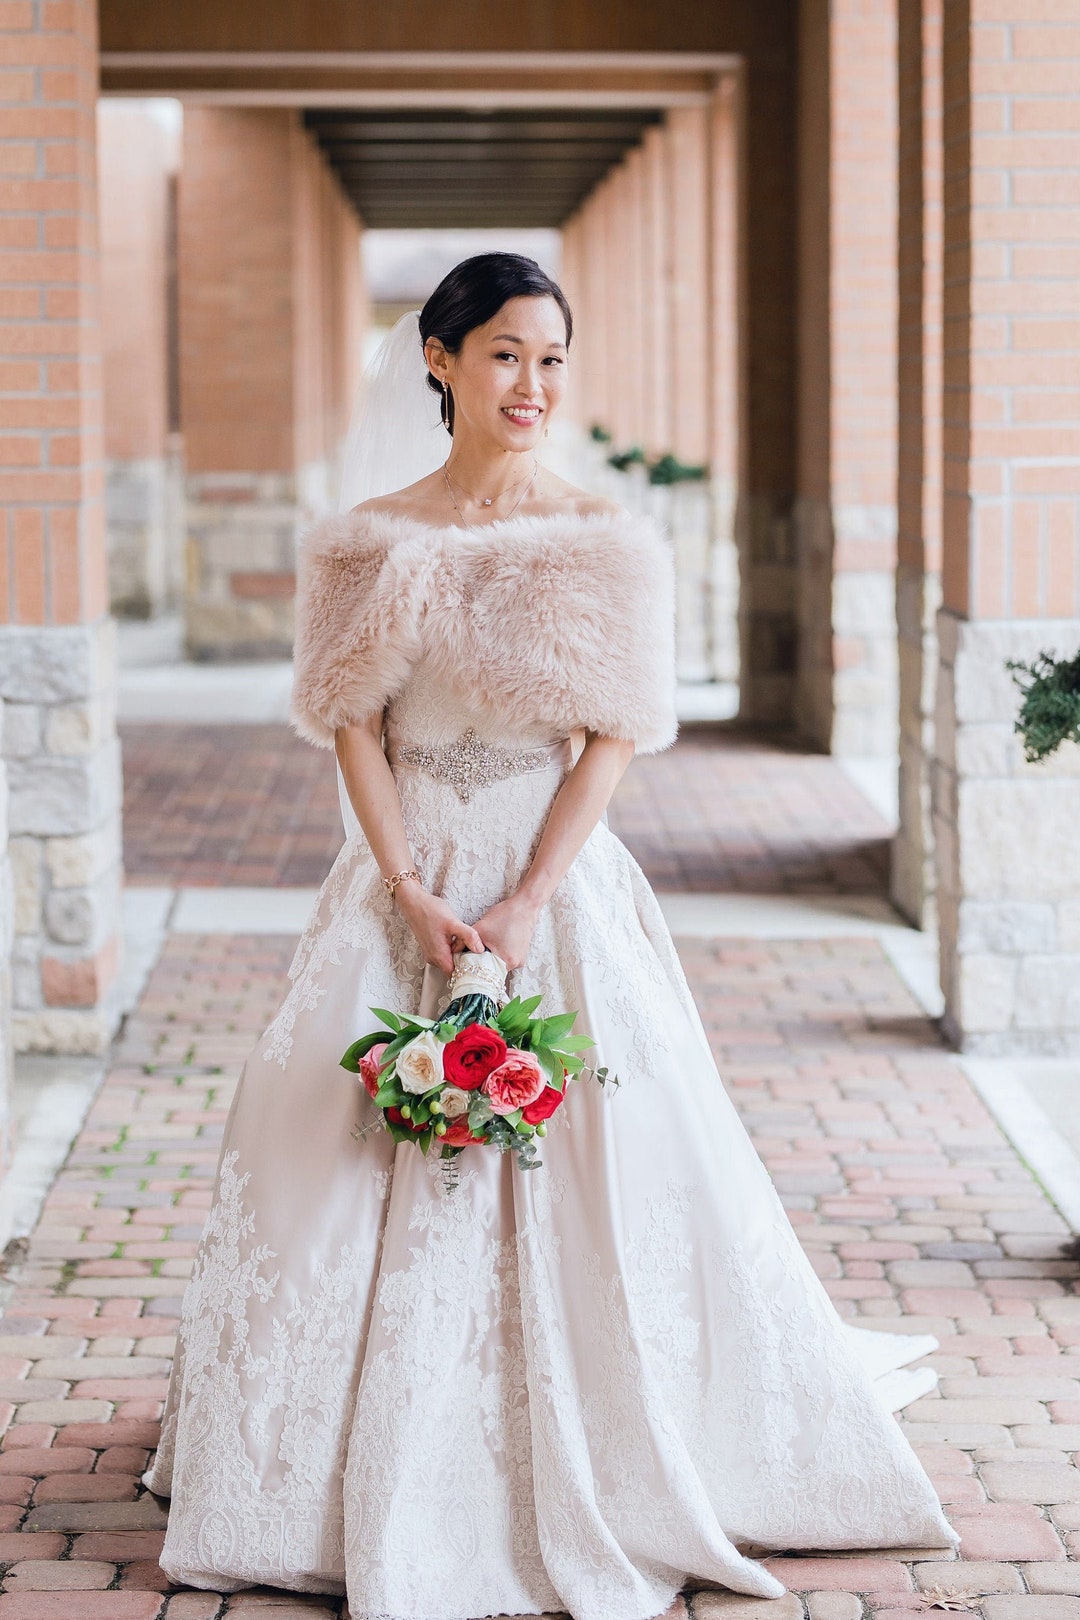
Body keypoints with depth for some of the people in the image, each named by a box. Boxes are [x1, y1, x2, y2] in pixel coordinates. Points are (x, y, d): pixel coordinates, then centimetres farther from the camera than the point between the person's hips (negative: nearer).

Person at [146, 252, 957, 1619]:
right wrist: (412, 897, -10)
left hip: (562, 884, -1)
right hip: (401, 887, 1)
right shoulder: (370, 544, 3)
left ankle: (594, 1485, 15)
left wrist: (528, 902, -14)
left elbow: (613, 739, -4)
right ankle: (385, 1499, 16)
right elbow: (354, 730, 2)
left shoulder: (608, 542, -1)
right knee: (361, 1178, 1)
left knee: (590, 1172, -2)